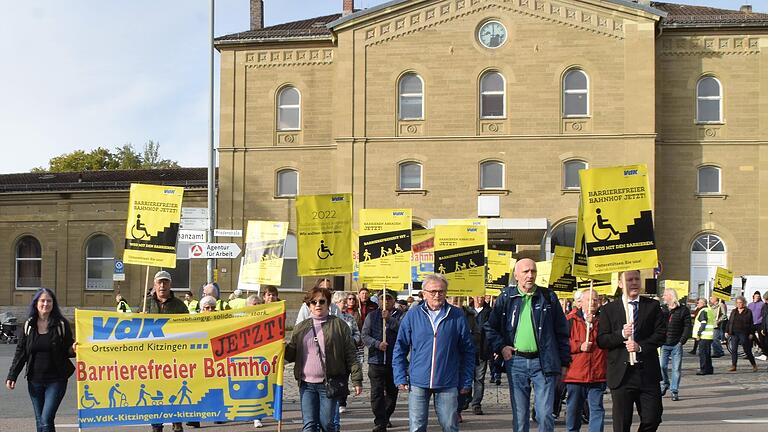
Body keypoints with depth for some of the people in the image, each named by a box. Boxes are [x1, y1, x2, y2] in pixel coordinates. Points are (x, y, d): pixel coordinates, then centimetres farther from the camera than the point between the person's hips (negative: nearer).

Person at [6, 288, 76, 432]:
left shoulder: (61, 324, -4)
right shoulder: (29, 325, 3)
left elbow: (68, 351, 3)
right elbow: (20, 352, 7)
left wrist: (73, 349, -21)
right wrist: (12, 376, 2)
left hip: (56, 380, -3)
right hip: (35, 380, 3)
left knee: (46, 420, -12)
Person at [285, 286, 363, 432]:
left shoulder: (339, 325, 3)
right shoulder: (301, 327, 13)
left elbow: (351, 354, 0)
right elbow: (292, 355, 12)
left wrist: (357, 380, -4)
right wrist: (283, 348, -9)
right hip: (306, 384, 3)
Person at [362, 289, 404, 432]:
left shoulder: (400, 315, 4)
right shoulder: (372, 316, 8)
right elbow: (365, 335, 2)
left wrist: (389, 319, -24)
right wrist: (377, 344, -14)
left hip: (394, 361, 0)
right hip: (376, 361, 0)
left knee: (392, 392, 13)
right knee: (377, 393, -4)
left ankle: (385, 417, 32)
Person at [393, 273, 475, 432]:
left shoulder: (457, 316, 2)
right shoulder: (413, 315, 3)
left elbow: (468, 351, 6)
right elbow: (400, 349, 7)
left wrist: (466, 382, 3)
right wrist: (400, 378, 0)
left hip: (448, 384, 0)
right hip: (418, 383, 0)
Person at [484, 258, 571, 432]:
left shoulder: (548, 297, 4)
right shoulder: (506, 297, 6)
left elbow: (562, 331, 7)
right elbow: (490, 327, 14)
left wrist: (564, 361, 5)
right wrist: (500, 347, 0)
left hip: (543, 362, -1)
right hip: (516, 362, 1)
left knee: (545, 415, -5)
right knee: (520, 416, 7)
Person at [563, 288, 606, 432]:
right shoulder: (571, 319, 3)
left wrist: (593, 323, -13)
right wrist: (579, 346, -11)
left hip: (597, 373, 1)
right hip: (575, 372, 0)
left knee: (597, 408, -2)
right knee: (574, 408, 11)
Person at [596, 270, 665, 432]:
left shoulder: (653, 306, 9)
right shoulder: (609, 309, 6)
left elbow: (661, 334, 0)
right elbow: (601, 340, 0)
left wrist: (641, 346, -14)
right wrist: (621, 334, -17)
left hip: (648, 374, 1)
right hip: (621, 374, -1)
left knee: (652, 419, 0)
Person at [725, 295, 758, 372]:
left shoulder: (748, 312, 2)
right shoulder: (733, 312, 12)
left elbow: (751, 324, 1)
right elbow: (729, 322, 14)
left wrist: (751, 333, -4)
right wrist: (727, 331, 7)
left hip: (744, 334, -4)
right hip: (734, 334, 4)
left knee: (747, 350, 0)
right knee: (733, 350, -1)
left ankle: (754, 365, 15)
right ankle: (733, 366, 3)